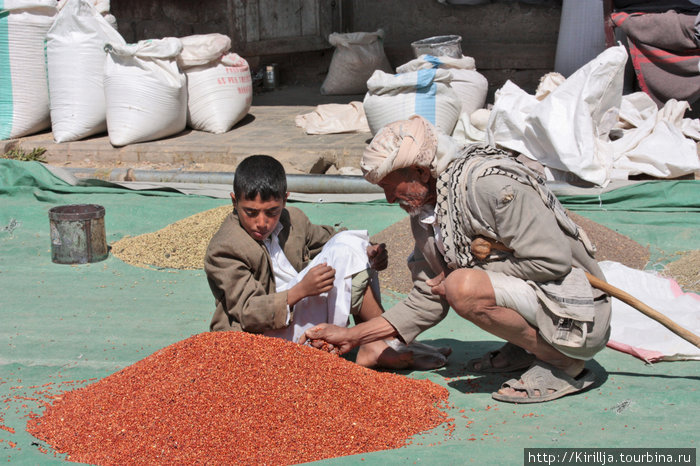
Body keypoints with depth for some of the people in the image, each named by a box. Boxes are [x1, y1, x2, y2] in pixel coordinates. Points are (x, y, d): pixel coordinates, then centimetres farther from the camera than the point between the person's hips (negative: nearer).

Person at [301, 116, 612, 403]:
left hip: (581, 318, -9)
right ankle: (525, 350, 11)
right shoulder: (424, 212, 6)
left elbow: (552, 262, -25)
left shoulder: (489, 184, -21)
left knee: (464, 286, -29)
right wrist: (352, 336, 7)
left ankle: (563, 363, -11)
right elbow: (429, 301, 11)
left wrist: (472, 274, -16)